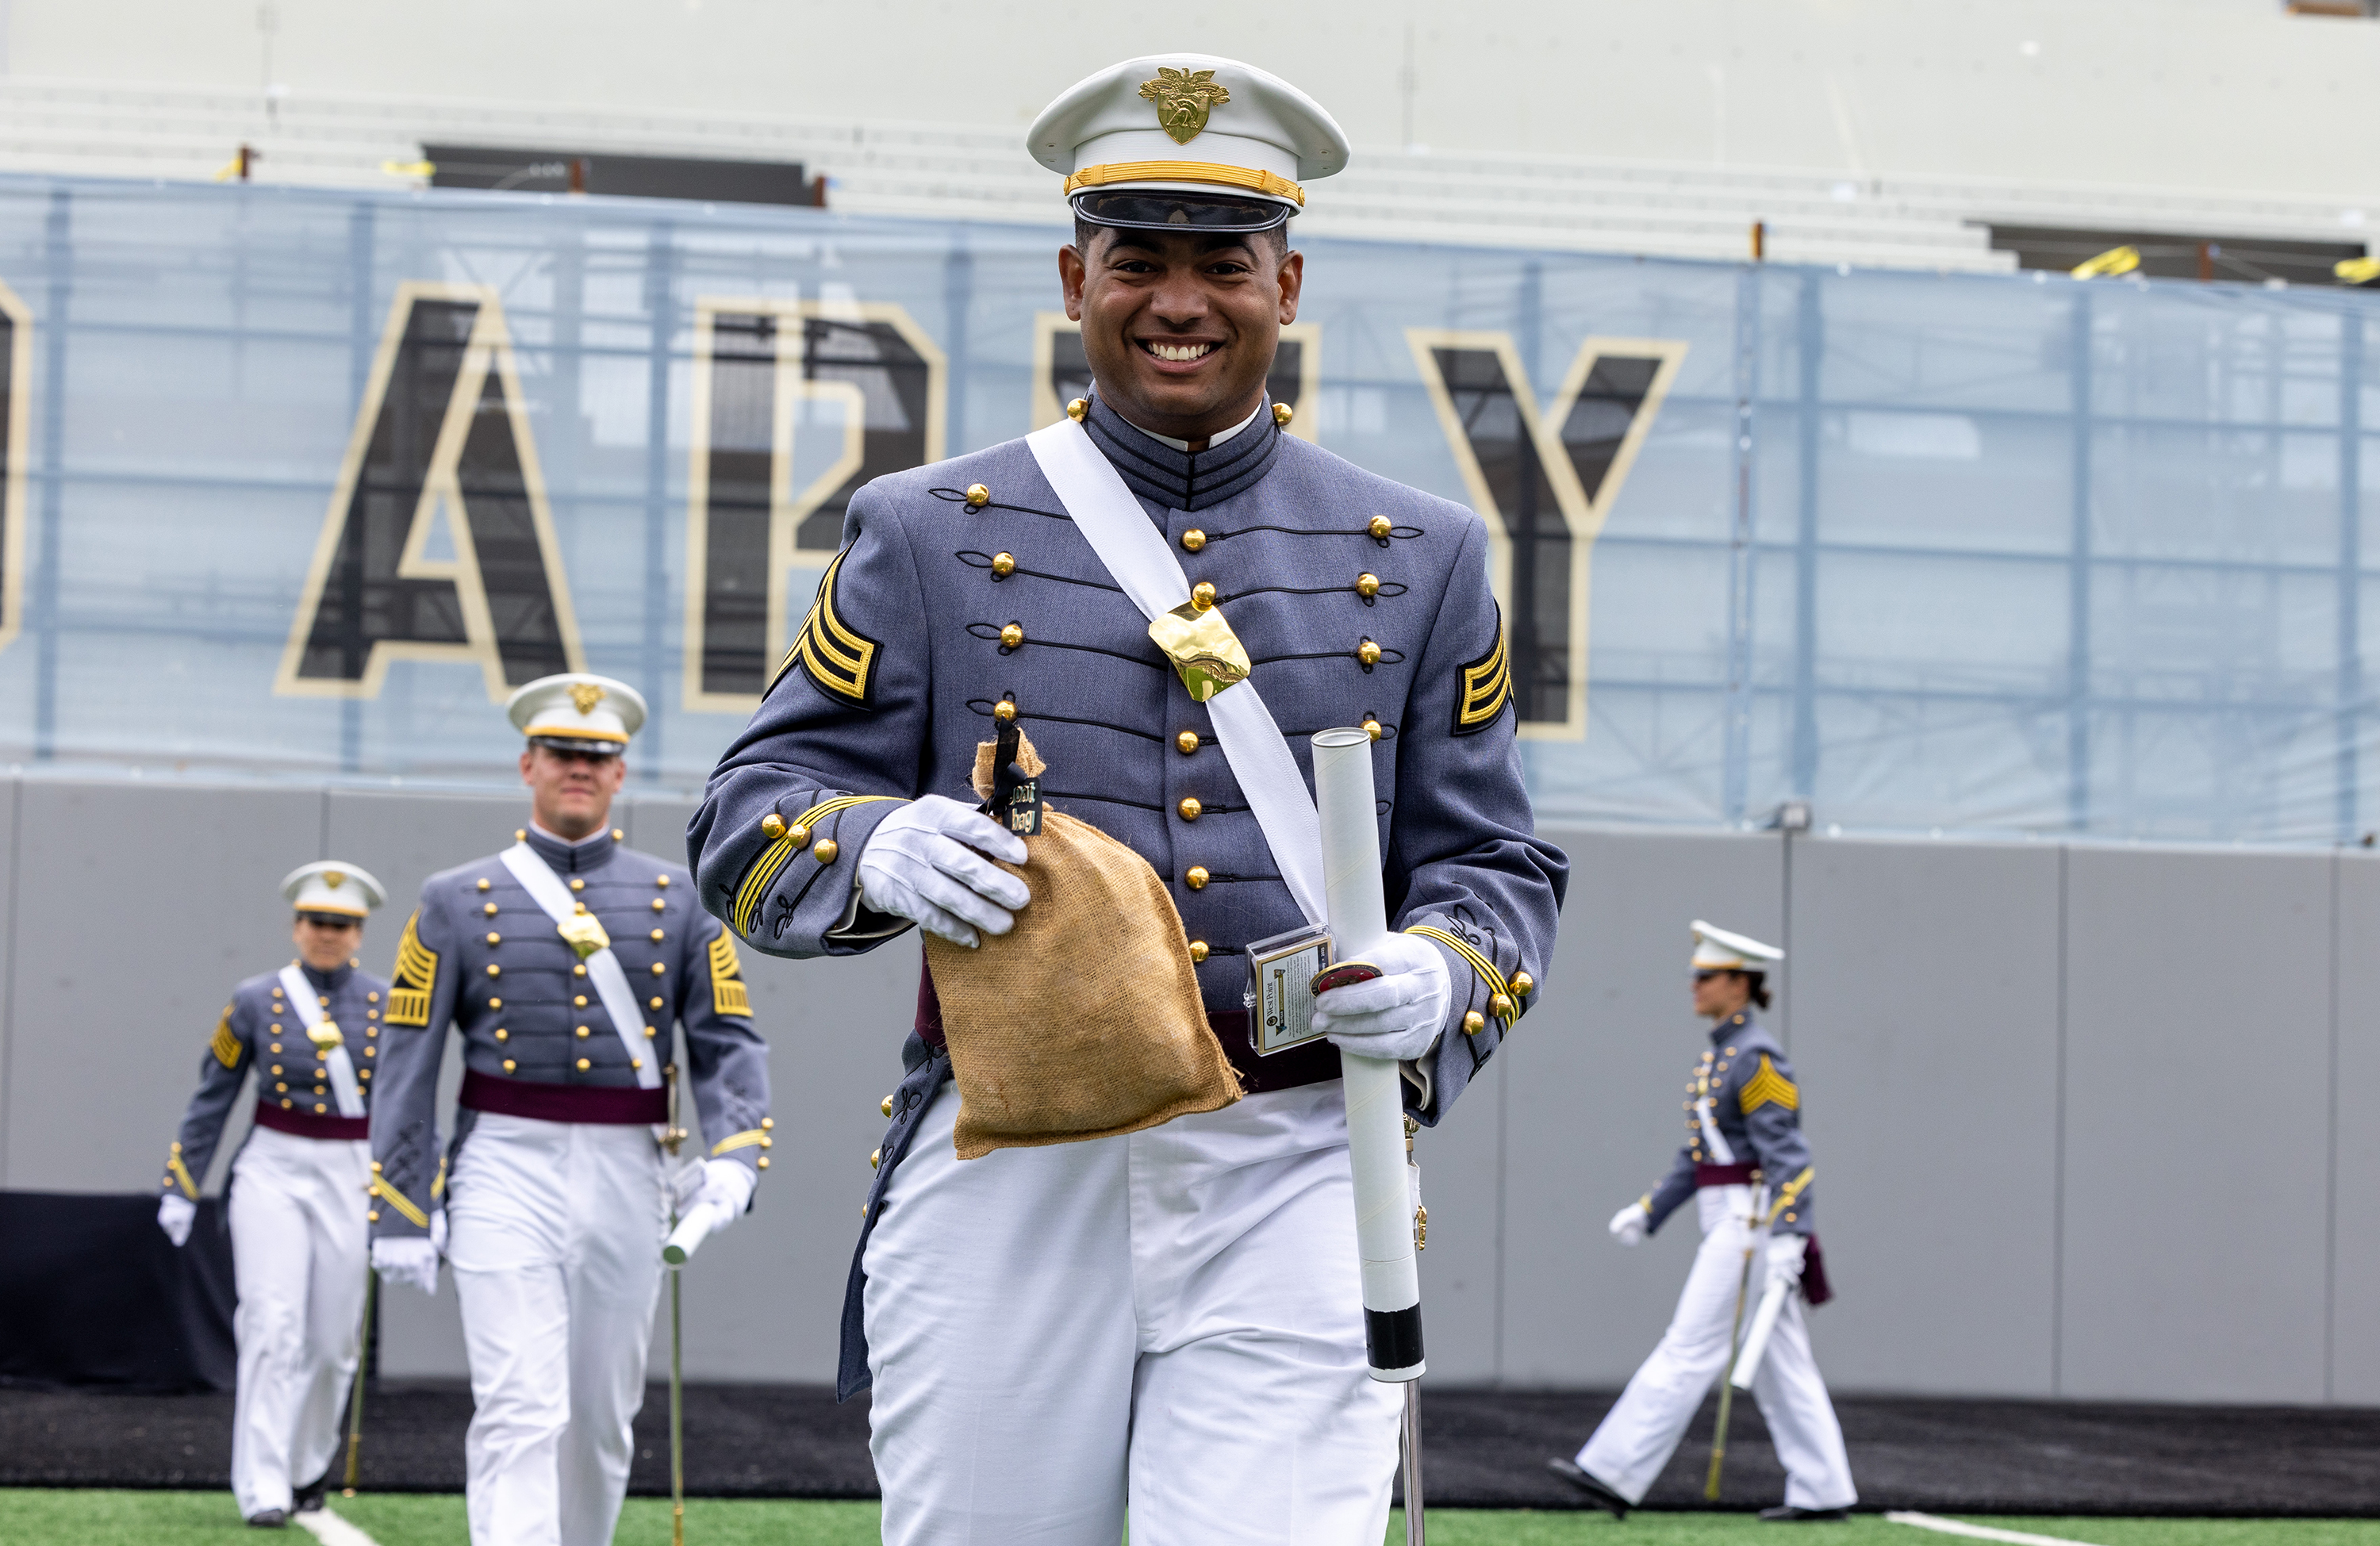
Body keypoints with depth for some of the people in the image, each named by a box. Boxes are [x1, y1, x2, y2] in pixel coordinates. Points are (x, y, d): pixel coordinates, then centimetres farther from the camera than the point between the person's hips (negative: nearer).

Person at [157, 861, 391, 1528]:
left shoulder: (387, 1007, 3)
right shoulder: (254, 1002, 0)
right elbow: (212, 1098, 6)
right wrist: (179, 1188, 6)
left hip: (354, 1179, 2)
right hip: (271, 1172, -2)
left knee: (333, 1340, 7)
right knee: (273, 1325, -13)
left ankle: (308, 1467, 29)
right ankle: (263, 1490, -13)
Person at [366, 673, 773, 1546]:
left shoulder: (677, 900, 9)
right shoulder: (458, 902, 4)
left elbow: (728, 1042, 4)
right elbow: (409, 1064, 3)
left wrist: (732, 1157, -15)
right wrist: (398, 1214, -2)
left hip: (626, 1180, 3)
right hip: (506, 1177, -3)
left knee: (601, 1416, 13)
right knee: (520, 1410, -15)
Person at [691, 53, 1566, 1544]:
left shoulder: (1421, 559, 12)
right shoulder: (928, 535, 8)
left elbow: (1496, 863, 13)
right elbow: (750, 818, 5)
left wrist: (1437, 981, -11)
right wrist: (877, 850, -18)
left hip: (1295, 1193, 0)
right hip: (1007, 1186, 0)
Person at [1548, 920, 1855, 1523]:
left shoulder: (1756, 1058, -14)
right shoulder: (1721, 1052, 16)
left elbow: (1785, 1153, -19)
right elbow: (1698, 1155, 21)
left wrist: (1784, 1237, -26)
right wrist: (1649, 1212, 17)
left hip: (1751, 1220, -10)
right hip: (1730, 1221, 10)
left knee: (1688, 1353, -8)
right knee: (1780, 1362, 10)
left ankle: (1614, 1475, -8)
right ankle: (1823, 1491, 12)